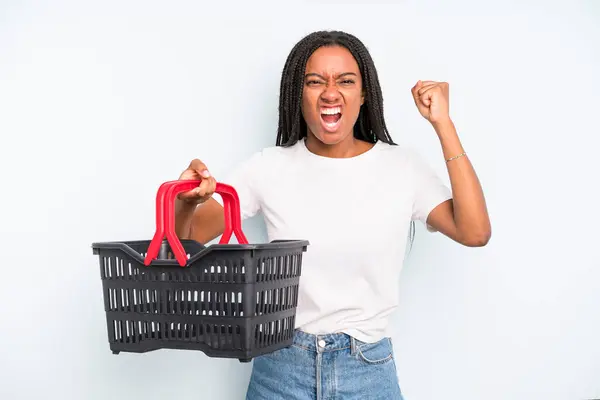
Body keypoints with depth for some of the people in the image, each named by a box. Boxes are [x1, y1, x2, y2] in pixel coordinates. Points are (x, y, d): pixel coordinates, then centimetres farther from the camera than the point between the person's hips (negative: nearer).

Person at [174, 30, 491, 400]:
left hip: (369, 369, 0)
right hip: (280, 368, 1)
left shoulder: (402, 168, -4)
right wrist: (187, 201, -29)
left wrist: (443, 124, -14)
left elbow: (475, 233, -17)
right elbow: (184, 240, -5)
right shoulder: (268, 168, -4)